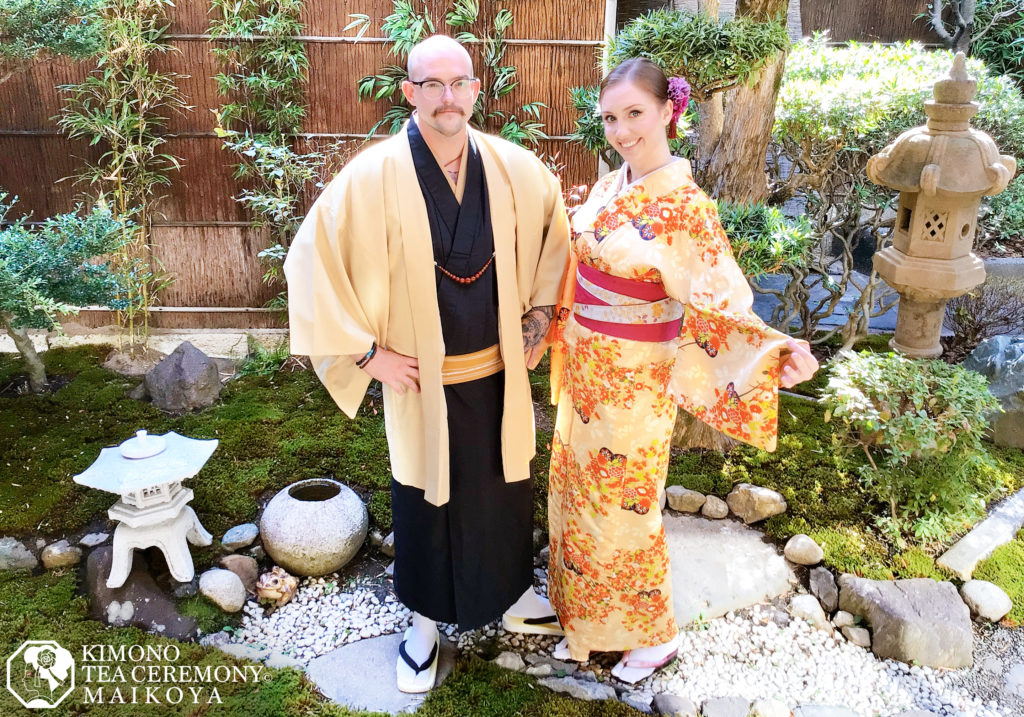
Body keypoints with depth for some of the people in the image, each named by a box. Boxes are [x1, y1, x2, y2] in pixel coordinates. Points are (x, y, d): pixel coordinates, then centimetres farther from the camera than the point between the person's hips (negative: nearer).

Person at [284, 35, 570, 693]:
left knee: (505, 488, 19)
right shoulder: (373, 175, -15)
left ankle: (514, 596, 46)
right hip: (421, 379, -3)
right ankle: (426, 622, 39)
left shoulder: (512, 167, -5)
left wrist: (540, 310, 8)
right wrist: (367, 350, -12)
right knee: (427, 501, 15)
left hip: (499, 372, 3)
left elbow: (557, 227, 13)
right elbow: (311, 259, -11)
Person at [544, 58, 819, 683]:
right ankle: (586, 619, 44)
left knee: (625, 507, 9)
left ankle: (655, 637, 36)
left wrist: (779, 352, -36)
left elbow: (721, 304, -22)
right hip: (584, 373, 7)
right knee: (576, 490, 19)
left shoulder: (686, 206, -19)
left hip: (632, 383, -7)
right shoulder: (608, 190, 2)